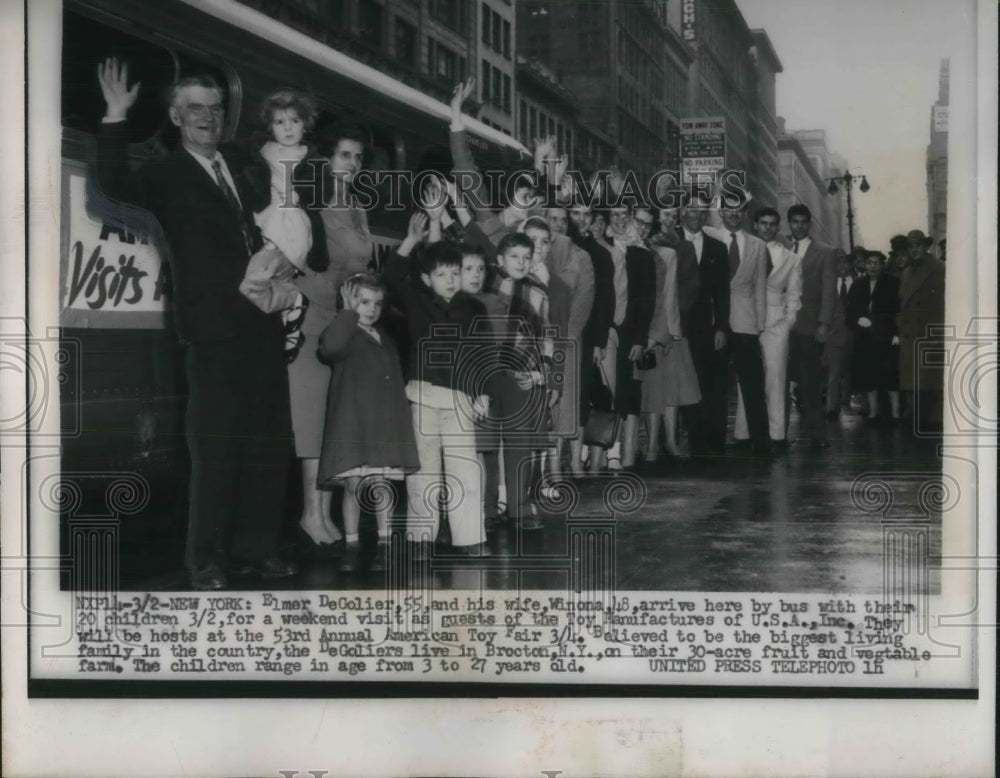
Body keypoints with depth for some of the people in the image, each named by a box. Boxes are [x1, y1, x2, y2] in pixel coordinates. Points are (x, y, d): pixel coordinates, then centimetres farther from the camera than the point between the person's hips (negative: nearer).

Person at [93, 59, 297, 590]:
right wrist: (116, 118, -26)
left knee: (269, 442, 10)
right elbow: (113, 184, -21)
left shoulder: (243, 166, 15)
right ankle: (207, 560, 9)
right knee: (215, 447, -1)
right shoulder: (166, 176, -1)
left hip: (264, 325, 6)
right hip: (215, 331, -6)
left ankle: (257, 547, 21)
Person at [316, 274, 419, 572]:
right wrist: (348, 312, -22)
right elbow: (330, 346, -29)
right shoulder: (346, 336, -3)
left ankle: (384, 545, 13)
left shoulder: (385, 340, 16)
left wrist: (401, 420, 17)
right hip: (352, 422, -4)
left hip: (384, 424, 4)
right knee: (354, 485, -2)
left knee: (382, 485, 4)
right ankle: (351, 545, 10)